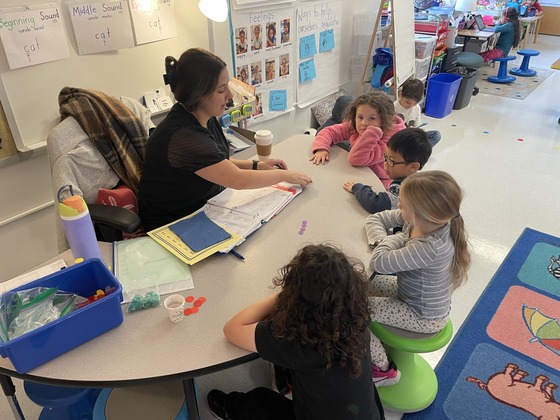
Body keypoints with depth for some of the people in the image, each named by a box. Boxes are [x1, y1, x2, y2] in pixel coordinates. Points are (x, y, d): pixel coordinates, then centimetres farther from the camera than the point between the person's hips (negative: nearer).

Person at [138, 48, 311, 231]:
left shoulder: (205, 118, -2)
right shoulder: (183, 136, -30)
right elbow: (238, 180, -27)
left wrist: (256, 165, -1)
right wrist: (285, 175, -15)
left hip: (207, 205, 8)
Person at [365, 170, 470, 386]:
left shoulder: (430, 248, -40)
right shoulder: (421, 220, -16)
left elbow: (379, 263, -40)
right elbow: (375, 218, -5)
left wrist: (395, 239, -23)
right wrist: (381, 242, -23)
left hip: (424, 317, -8)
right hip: (409, 292, 8)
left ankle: (383, 370, 13)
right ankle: (370, 345, 29)